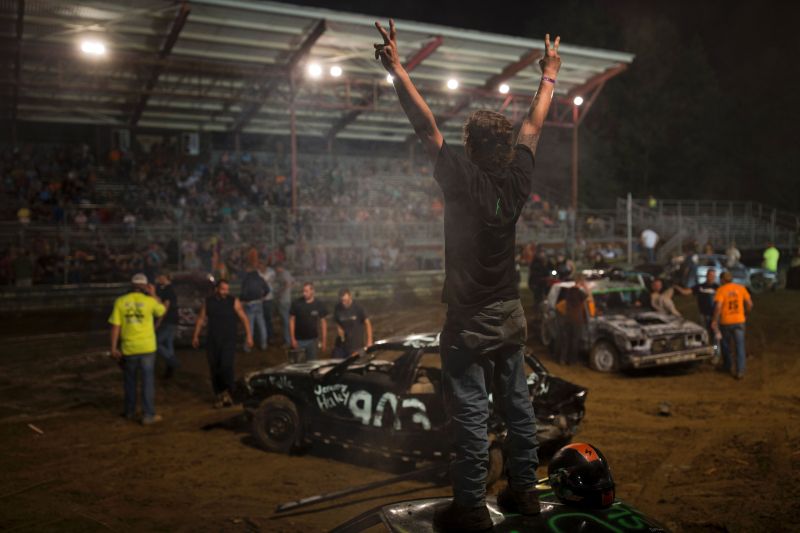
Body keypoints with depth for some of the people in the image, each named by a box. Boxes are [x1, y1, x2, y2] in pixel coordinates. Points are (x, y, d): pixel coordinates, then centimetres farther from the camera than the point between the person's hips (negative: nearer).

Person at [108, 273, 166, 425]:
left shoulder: (120, 301, -2)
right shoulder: (149, 300, -6)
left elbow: (115, 326, -5)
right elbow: (163, 311, 14)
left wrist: (114, 348, -1)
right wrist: (153, 294, 13)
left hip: (128, 348, 2)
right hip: (147, 347, -2)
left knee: (130, 380, 18)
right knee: (148, 381, 4)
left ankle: (130, 412, 29)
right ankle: (148, 415, 3)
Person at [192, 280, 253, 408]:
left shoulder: (234, 302, -3)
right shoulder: (208, 302, 6)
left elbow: (244, 318, -2)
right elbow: (201, 318, 13)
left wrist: (248, 336, -7)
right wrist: (196, 336, 12)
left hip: (229, 341, -3)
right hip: (212, 341, 3)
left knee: (226, 366, -15)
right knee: (214, 368, 5)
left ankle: (228, 393, 2)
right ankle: (218, 395, 18)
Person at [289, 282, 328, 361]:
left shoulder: (319, 305, -6)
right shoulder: (296, 303, -8)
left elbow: (323, 322, 0)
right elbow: (292, 321, -2)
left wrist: (324, 341, -1)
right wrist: (292, 339, -6)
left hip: (313, 340, 1)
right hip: (299, 340, -1)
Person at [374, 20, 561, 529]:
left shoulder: (464, 180, -16)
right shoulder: (517, 181, -2)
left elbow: (427, 126, -16)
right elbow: (534, 126, 12)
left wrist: (397, 68, -11)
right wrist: (549, 77, 26)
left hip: (470, 321, -6)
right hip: (511, 317, 6)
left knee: (470, 415, 0)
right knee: (517, 405, 15)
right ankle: (524, 490, 27)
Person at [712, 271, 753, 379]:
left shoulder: (721, 290, -9)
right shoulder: (741, 288, 2)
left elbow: (718, 306, -21)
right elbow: (749, 304, 4)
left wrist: (715, 320, -14)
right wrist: (745, 315, 20)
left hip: (725, 322, -2)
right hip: (739, 321, 2)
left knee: (726, 345, 18)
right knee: (740, 346, 2)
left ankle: (728, 366, 34)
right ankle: (740, 371, -6)